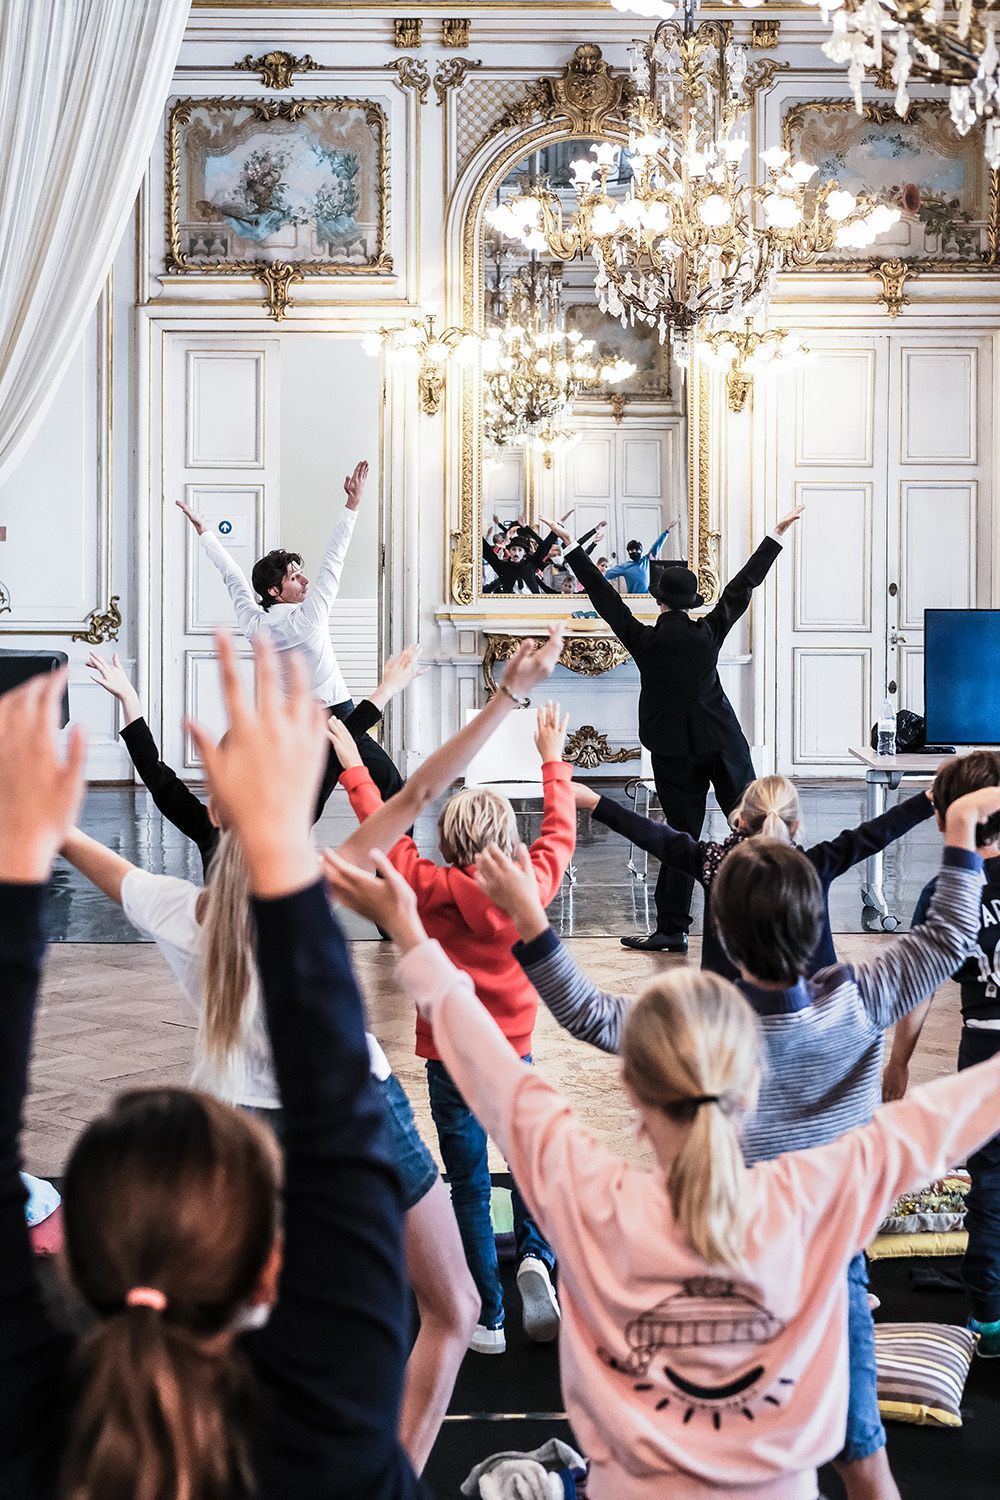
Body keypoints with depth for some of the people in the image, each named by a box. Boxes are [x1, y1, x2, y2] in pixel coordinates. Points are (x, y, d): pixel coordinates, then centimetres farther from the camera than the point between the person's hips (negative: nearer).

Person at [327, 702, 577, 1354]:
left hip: (451, 1061, -2)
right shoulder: (532, 886, -7)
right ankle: (536, 1255, -9)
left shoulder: (434, 889, -13)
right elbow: (559, 834, 11)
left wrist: (354, 768, 7)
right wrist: (554, 760, 23)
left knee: (470, 1188, 6)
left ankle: (489, 1319, 10)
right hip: (515, 1055, 2)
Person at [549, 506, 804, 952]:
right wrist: (776, 535, 11)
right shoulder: (709, 632, -6)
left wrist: (572, 549, 6)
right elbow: (743, 585, 2)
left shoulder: (643, 640, -9)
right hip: (723, 744, 1)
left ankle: (672, 930, 3)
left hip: (673, 750, -1)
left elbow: (604, 595, -2)